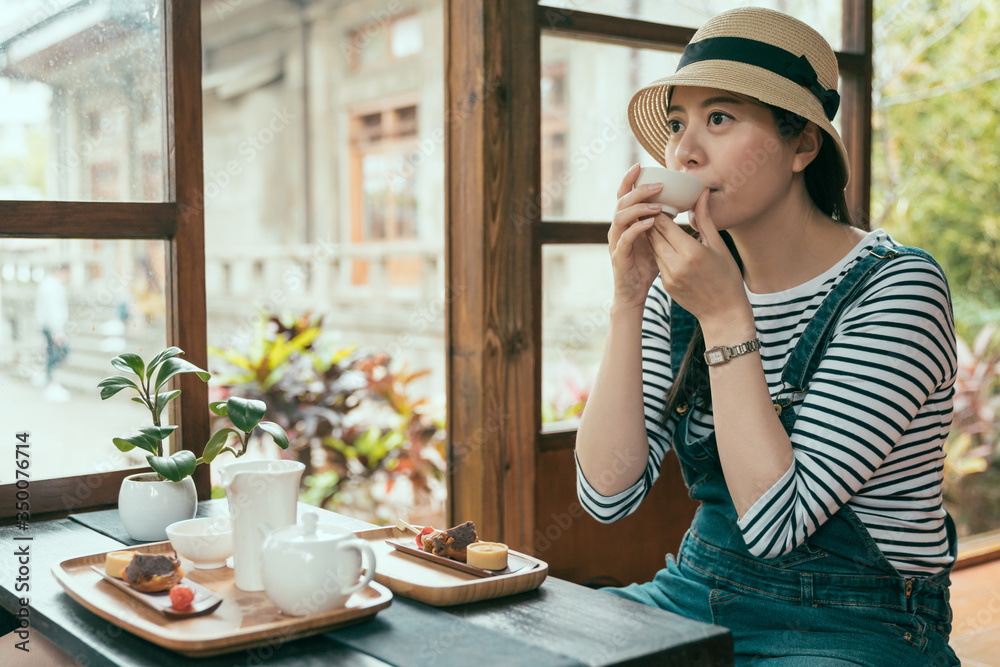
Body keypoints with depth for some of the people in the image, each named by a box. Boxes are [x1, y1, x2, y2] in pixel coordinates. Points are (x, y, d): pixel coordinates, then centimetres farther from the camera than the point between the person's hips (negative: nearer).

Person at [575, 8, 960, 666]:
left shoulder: (898, 288, -15)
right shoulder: (679, 288, 0)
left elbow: (775, 523, -21)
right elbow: (609, 493, -8)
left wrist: (726, 316, -22)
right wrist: (628, 302, -15)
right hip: (696, 598, 5)